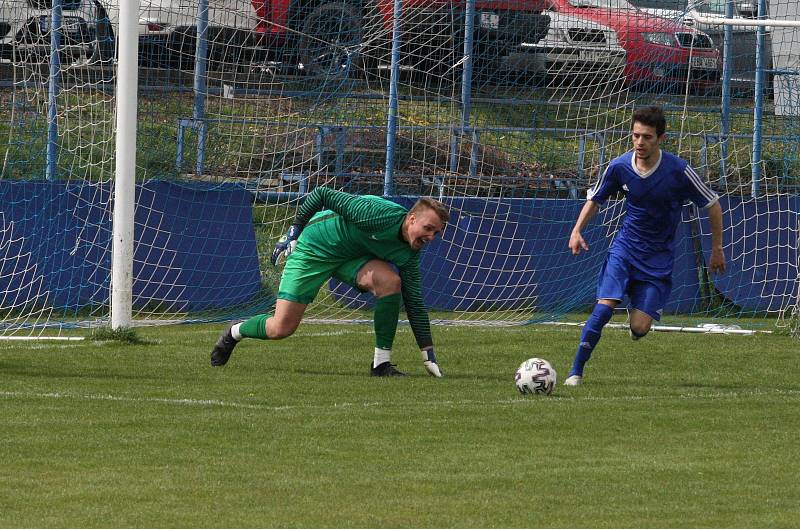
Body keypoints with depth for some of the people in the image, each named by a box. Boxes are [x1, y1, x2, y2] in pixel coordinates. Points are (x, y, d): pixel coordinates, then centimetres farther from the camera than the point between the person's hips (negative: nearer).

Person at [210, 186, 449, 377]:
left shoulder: (409, 255, -11)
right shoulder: (381, 214, -32)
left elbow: (414, 303, -3)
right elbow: (320, 194, -24)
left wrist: (428, 353, -6)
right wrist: (294, 233, -20)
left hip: (353, 257, 5)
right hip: (315, 247, -5)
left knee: (391, 281, -25)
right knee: (281, 328, -9)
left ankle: (381, 362, -14)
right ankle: (234, 333, 26)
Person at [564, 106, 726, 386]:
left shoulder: (679, 171, -17)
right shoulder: (619, 167, -9)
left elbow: (712, 205, -3)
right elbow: (595, 200, 10)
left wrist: (717, 249, 4)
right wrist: (577, 231, -5)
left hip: (658, 257, -1)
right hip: (624, 248, 1)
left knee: (639, 328, -8)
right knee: (604, 307, -21)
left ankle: (646, 309, 31)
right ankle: (576, 371, -12)